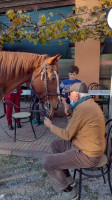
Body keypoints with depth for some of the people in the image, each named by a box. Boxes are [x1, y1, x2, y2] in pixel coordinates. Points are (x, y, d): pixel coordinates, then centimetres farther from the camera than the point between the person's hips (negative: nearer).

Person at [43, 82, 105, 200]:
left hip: (87, 155, -10)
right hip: (91, 147, 10)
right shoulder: (89, 103, 6)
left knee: (48, 163, -8)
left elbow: (67, 135, -18)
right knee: (55, 145, 19)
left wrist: (50, 126, -5)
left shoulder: (82, 109, -26)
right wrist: (68, 114, 3)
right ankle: (67, 179, 30)